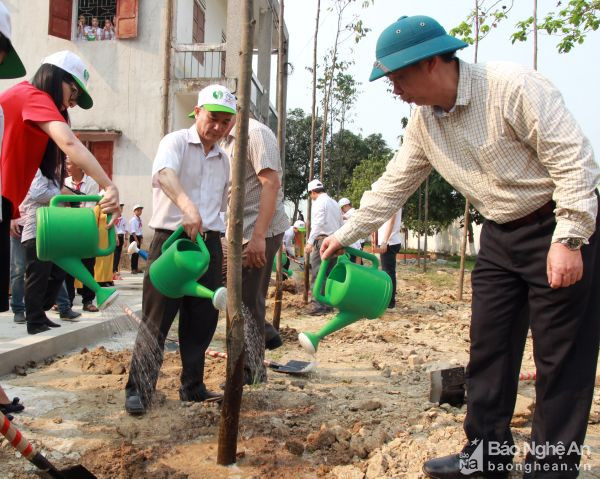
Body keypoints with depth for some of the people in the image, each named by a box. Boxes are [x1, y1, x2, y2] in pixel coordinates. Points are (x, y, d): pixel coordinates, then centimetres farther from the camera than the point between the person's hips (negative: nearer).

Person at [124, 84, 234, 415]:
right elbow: (163, 175, -28)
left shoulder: (224, 161, 16)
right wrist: (188, 207, -46)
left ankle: (193, 386, 23)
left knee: (203, 319, 10)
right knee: (157, 319, -4)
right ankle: (138, 388, 7)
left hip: (209, 243, 6)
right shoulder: (175, 142, -5)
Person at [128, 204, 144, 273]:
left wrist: (141, 238, 7)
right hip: (134, 237, -8)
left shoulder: (140, 220, 12)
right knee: (134, 253, -6)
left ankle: (136, 268, 20)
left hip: (139, 237, 8)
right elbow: (133, 231, -17)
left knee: (137, 253, 12)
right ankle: (133, 269, 0)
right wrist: (136, 240, -18)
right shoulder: (133, 220, -12)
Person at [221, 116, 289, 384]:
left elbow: (271, 183, -20)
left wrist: (258, 236, -25)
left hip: (260, 232, -9)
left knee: (248, 300, -1)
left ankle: (251, 370, 11)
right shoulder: (227, 141, 17)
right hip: (238, 232, 9)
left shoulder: (256, 133, -12)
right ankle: (265, 332, 30)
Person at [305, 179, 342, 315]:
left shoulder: (319, 202, -3)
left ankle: (318, 304, -13)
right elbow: (340, 224, 18)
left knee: (317, 273, -8)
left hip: (322, 239, -8)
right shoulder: (334, 203, 21)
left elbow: (318, 223, -15)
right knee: (329, 273, 10)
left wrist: (310, 242, -18)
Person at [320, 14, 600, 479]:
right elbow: (393, 185, 10)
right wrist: (346, 233, 12)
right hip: (500, 234, 7)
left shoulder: (514, 88, -21)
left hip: (561, 227, -7)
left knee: (561, 354, 0)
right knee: (489, 346, 9)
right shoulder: (424, 120, 1)